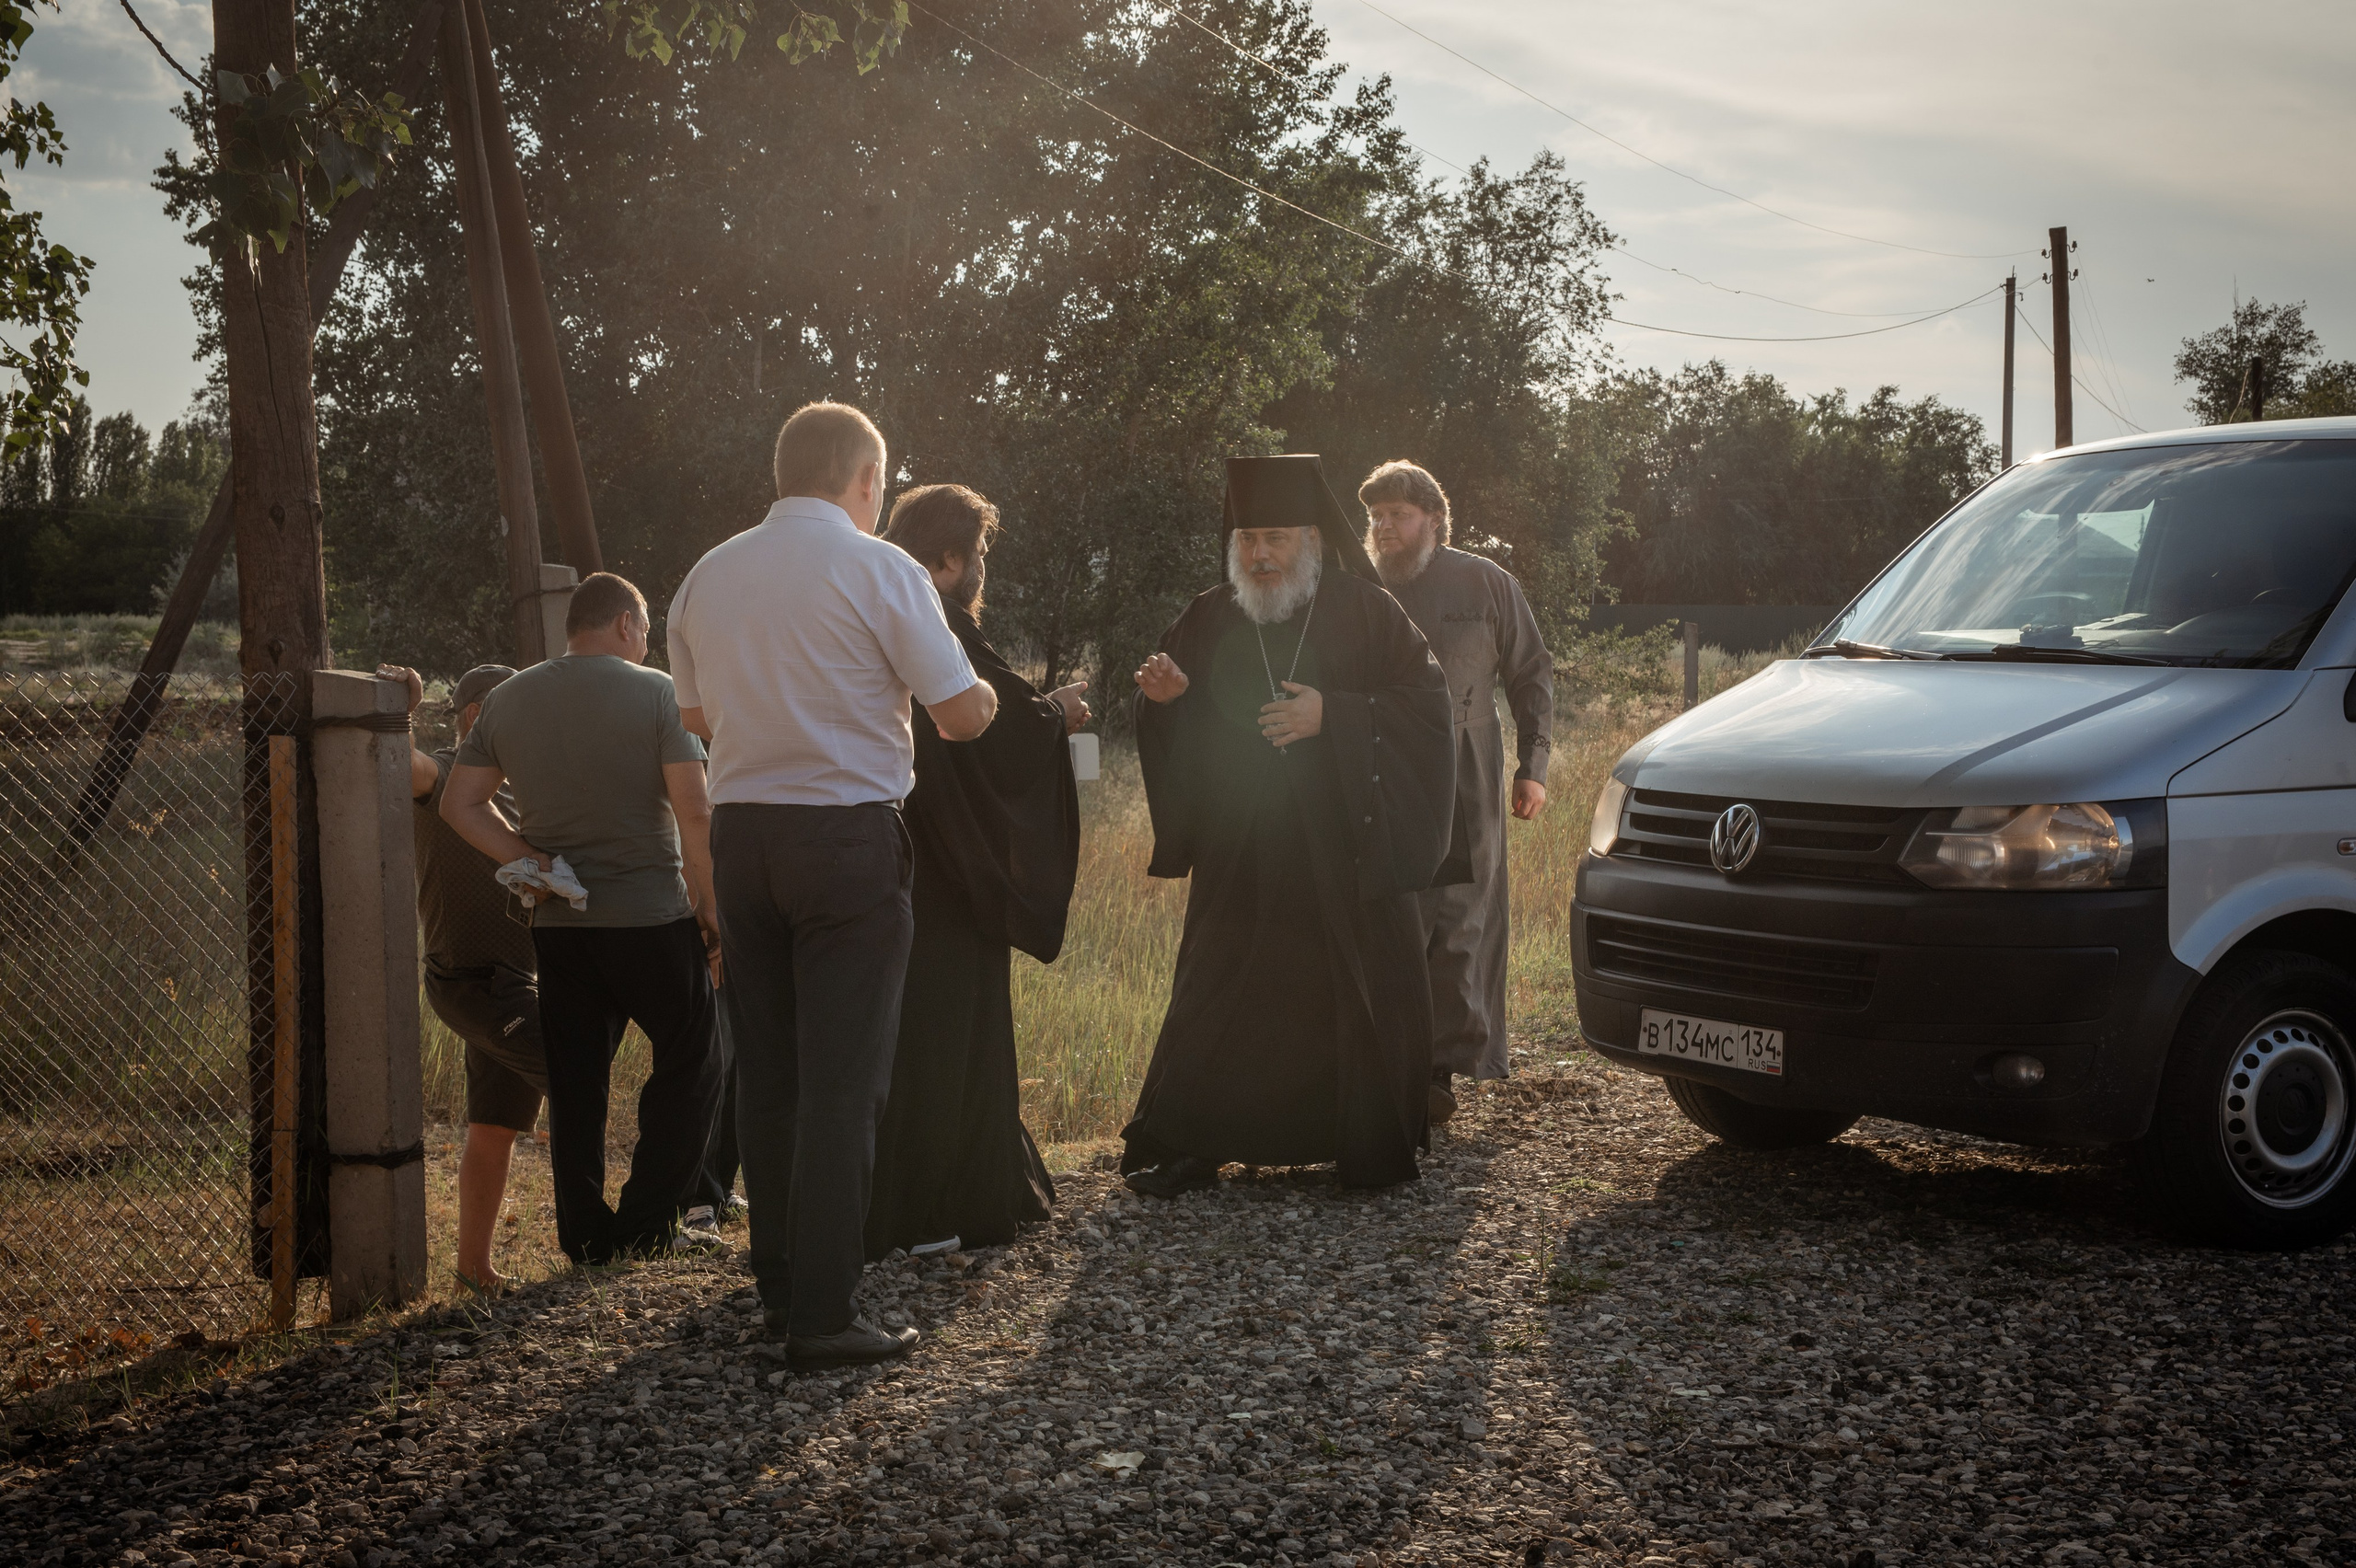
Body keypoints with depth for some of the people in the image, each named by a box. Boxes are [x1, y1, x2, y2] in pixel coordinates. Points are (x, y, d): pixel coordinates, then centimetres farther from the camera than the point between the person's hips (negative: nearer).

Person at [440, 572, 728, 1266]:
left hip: (557, 922, 5)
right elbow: (694, 812, -14)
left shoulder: (508, 699, 8)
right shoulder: (655, 692, -7)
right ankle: (646, 1224, 5)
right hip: (651, 916, -4)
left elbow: (460, 803, 5)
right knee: (691, 1062, 9)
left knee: (574, 1082, 10)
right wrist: (709, 905, -6)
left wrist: (529, 859, 1)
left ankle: (586, 1235, 13)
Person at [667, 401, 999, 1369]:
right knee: (841, 1080, -4)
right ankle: (821, 1316, -4)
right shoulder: (878, 570, -8)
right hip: (849, 835, -6)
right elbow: (962, 715, -8)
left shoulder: (708, 576, 9)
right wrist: (985, 691, 14)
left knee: (766, 1071, 14)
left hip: (739, 833, 6)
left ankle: (779, 1284, 23)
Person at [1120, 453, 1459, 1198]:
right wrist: (1166, 696, -10)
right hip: (1240, 856, 2)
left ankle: (1374, 1151, 17)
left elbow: (1426, 703, -5)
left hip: (1348, 853, -2)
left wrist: (1331, 716, -16)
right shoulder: (1209, 621, 8)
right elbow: (1174, 736, 14)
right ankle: (1181, 1148, 11)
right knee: (1217, 1005, 2)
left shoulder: (1364, 613, -1)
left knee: (1364, 994, 3)